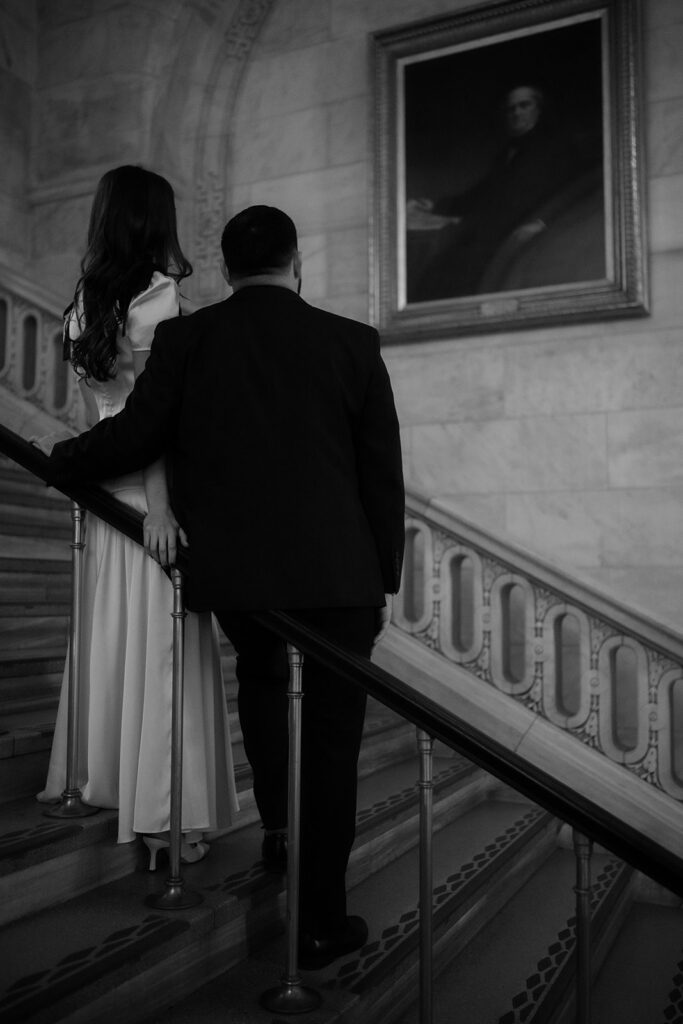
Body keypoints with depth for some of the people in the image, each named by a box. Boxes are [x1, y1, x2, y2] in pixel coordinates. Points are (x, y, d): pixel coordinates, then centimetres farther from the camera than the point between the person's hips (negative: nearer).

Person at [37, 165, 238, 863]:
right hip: (149, 488, -7)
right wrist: (162, 507, -18)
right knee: (164, 644, -1)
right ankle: (164, 814, 7)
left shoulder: (86, 300, 11)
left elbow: (99, 400, 12)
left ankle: (100, 779, 29)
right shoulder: (158, 294, -10)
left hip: (103, 486, 7)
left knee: (110, 635, 15)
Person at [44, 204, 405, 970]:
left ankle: (276, 818, 25)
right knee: (330, 737, 9)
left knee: (259, 675, 31)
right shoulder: (352, 342, 1)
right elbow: (383, 472, 2)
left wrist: (60, 461, 21)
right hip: (338, 572, -1)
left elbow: (133, 436, 1)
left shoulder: (185, 338, 0)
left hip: (232, 571, 2)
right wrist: (384, 577, 11)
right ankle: (320, 922, 18)